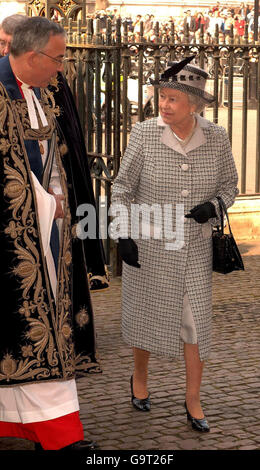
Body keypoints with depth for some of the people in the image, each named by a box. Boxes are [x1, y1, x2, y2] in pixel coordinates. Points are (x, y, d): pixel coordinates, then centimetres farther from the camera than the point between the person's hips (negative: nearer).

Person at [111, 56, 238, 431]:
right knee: (145, 312, 13)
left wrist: (213, 207, -14)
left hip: (194, 246, 1)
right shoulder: (144, 134, -12)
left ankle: (193, 400, 16)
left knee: (195, 320, 1)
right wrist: (123, 235, -8)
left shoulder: (216, 138, -7)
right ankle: (140, 376, 39)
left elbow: (229, 184, 6)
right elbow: (123, 187, -3)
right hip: (147, 243, -1)